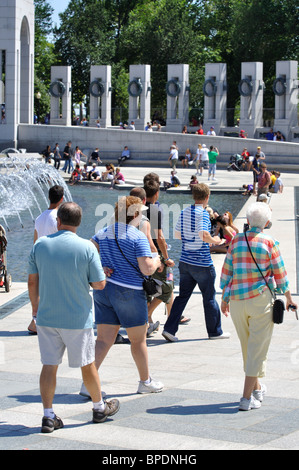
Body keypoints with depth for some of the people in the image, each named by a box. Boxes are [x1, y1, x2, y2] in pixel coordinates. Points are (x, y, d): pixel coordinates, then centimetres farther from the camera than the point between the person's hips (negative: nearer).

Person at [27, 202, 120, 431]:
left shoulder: (40, 245, -3)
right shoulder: (87, 247, -11)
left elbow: (32, 282, 4)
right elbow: (99, 284, -8)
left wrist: (36, 309, 18)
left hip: (46, 317, 2)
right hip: (78, 318, -2)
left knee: (49, 365, 6)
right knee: (87, 364, 12)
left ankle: (48, 416, 6)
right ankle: (99, 408, 29)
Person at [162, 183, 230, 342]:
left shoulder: (183, 212, 6)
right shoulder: (202, 213, -15)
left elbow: (177, 234, 15)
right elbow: (204, 235, -27)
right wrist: (215, 240, -9)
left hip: (185, 262, 6)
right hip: (202, 263, -6)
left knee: (182, 296, 10)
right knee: (209, 298, 8)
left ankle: (169, 328, 1)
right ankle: (215, 332, 20)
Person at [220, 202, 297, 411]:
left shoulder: (236, 240, 2)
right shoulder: (269, 242, -6)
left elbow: (226, 272, 6)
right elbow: (280, 273, -1)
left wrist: (225, 298, 17)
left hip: (237, 300, 4)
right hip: (261, 298, -4)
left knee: (247, 346, 19)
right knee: (258, 348, 1)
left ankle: (256, 388, 34)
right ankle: (247, 397, -4)